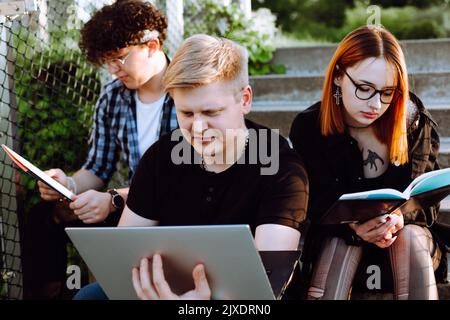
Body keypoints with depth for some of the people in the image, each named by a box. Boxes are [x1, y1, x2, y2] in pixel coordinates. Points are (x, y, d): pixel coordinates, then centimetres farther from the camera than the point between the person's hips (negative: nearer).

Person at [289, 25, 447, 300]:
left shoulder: (417, 124, -9)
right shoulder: (309, 127, -10)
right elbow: (317, 204, -14)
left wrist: (400, 216, -35)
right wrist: (353, 225, -38)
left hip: (408, 232, 1)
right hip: (336, 237, -1)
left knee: (410, 237, -33)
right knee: (343, 238, -34)